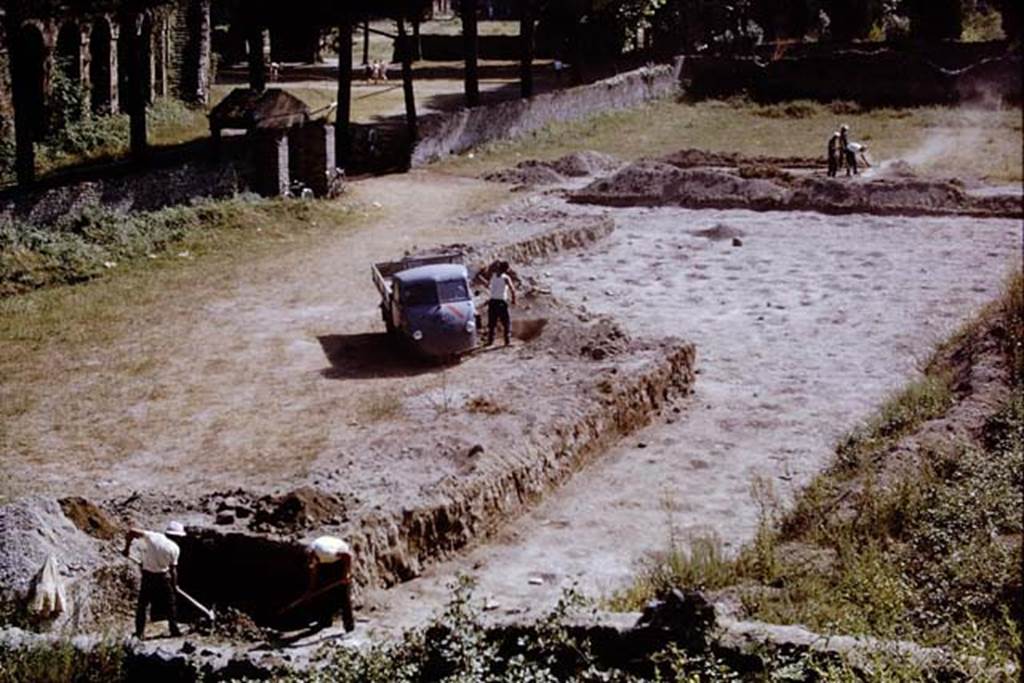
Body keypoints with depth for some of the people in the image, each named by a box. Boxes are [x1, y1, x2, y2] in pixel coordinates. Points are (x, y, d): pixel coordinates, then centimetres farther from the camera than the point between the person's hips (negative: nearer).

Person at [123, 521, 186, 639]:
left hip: (147, 575, 2)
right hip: (163, 577, -2)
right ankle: (174, 630, 19)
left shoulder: (152, 536, -8)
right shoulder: (174, 548, -11)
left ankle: (139, 633, 11)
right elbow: (173, 569, -7)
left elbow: (131, 532, -13)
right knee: (171, 603, 16)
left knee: (142, 604, 12)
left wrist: (127, 548, 1)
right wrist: (174, 585, 5)